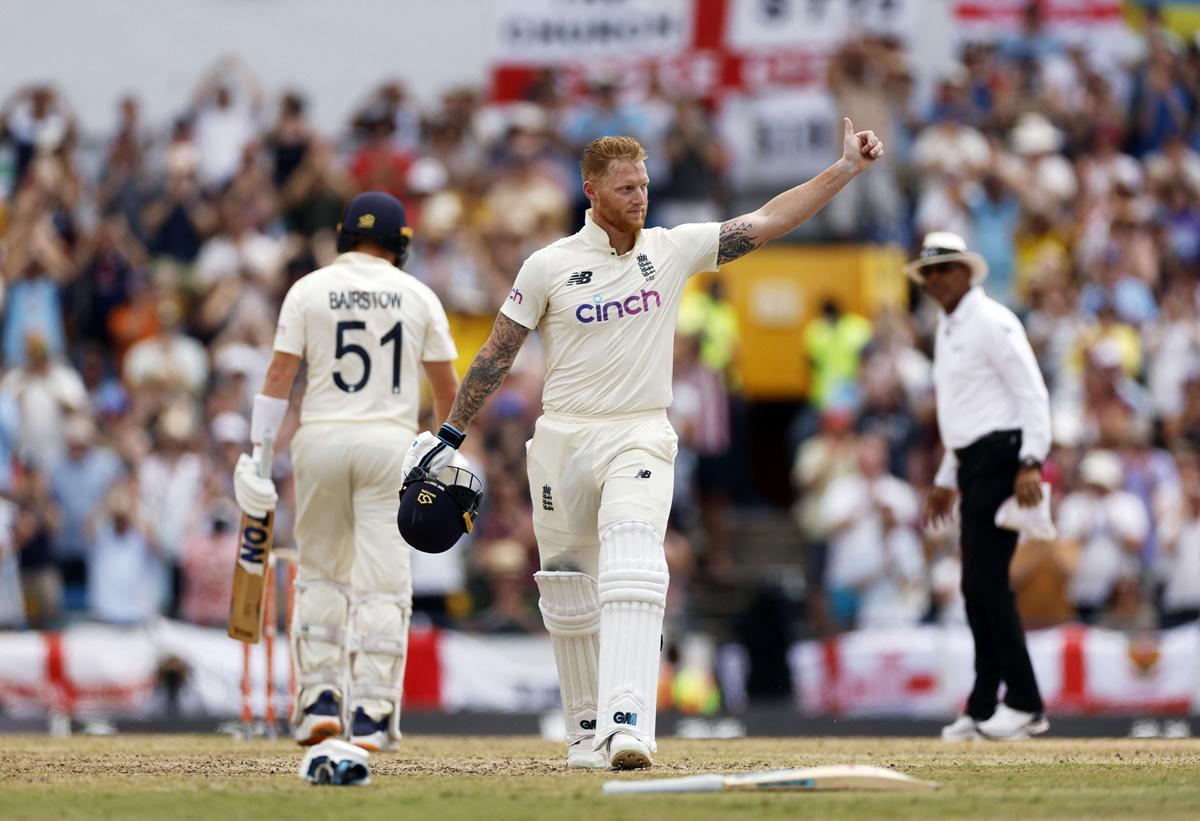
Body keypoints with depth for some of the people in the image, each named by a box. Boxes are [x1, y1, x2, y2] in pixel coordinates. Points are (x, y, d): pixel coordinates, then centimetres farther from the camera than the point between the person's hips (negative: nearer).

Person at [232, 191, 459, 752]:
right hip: (390, 443, 0)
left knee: (320, 574, 15)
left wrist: (259, 451, -3)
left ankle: (320, 701, 7)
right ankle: (371, 716, -5)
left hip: (321, 440, 1)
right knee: (381, 582, 0)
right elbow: (447, 386, 8)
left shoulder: (309, 290, 3)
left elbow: (279, 374, -4)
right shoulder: (417, 296, 5)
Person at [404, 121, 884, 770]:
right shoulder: (549, 266, -2)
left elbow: (768, 222, 1)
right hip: (562, 441, 1)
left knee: (632, 570, -23)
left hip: (640, 438, -1)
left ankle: (627, 723, -35)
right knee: (569, 595, 8)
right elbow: (497, 356, 4)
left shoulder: (673, 249, 3)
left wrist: (846, 168, -6)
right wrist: (449, 437, 3)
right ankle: (587, 732, 24)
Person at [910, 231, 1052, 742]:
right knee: (978, 587, 8)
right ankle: (983, 710, 11)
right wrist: (946, 480, 26)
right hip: (973, 465, 10)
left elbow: (1032, 393, -16)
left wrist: (1031, 463, -24)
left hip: (1002, 458, -10)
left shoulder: (992, 322, -9)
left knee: (987, 581, -13)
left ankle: (1026, 705, -11)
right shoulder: (947, 331, 20)